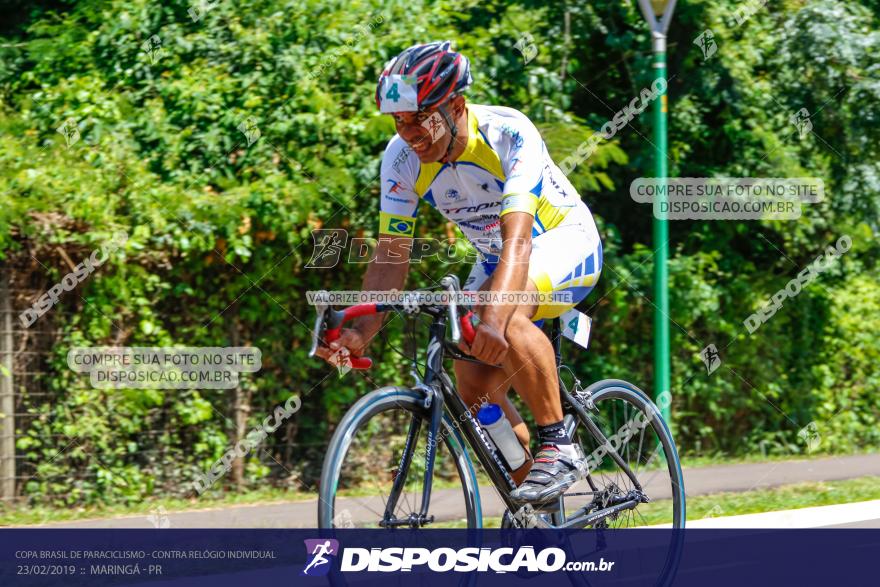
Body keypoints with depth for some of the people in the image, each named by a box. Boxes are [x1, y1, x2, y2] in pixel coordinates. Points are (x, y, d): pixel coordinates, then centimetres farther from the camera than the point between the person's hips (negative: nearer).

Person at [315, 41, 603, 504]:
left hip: (565, 241, -6)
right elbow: (391, 253, -14)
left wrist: (493, 314, -60)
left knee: (506, 313, -37)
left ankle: (560, 447, -24)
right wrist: (361, 331, -30)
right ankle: (533, 494, 16)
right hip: (495, 257, 6)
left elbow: (518, 236, -44)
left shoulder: (508, 133, -33)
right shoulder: (402, 158, -16)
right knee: (473, 392, -6)